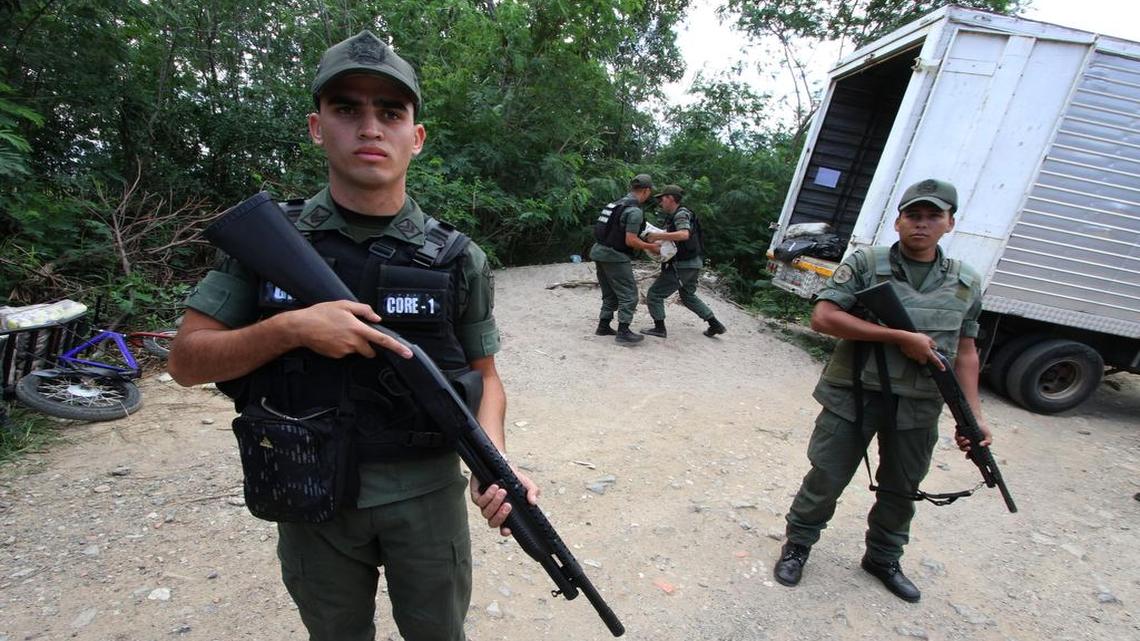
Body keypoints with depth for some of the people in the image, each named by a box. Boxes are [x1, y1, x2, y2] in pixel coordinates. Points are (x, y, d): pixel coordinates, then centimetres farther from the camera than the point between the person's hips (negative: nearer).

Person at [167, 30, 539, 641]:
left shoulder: (458, 258, -7)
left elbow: (483, 375, -1)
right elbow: (186, 360, -4)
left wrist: (494, 458, -20)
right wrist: (289, 327, -21)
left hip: (426, 493, 0)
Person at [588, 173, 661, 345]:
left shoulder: (618, 203, 13)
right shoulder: (635, 210, -15)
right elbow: (630, 241, -19)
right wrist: (650, 247, -5)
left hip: (599, 252, 9)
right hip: (615, 257, -9)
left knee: (610, 294, 19)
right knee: (629, 295, -2)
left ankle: (603, 326, 24)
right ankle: (623, 332, -2)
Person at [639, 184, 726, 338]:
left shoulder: (681, 214, -14)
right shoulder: (675, 215, 16)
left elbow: (684, 234, -31)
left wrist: (658, 235, -31)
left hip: (682, 266, -10)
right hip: (692, 263, 10)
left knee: (654, 293, -2)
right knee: (688, 296, 26)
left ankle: (659, 328, 5)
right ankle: (715, 325, 28)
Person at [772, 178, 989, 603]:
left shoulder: (966, 284, 7)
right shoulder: (865, 264, -7)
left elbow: (965, 352, 11)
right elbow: (823, 317, -17)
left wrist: (974, 415, 3)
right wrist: (902, 338, -19)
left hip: (918, 408, 4)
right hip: (854, 397, -4)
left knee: (902, 490, 19)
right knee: (826, 480, 6)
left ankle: (883, 559, 41)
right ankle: (797, 545, 29)